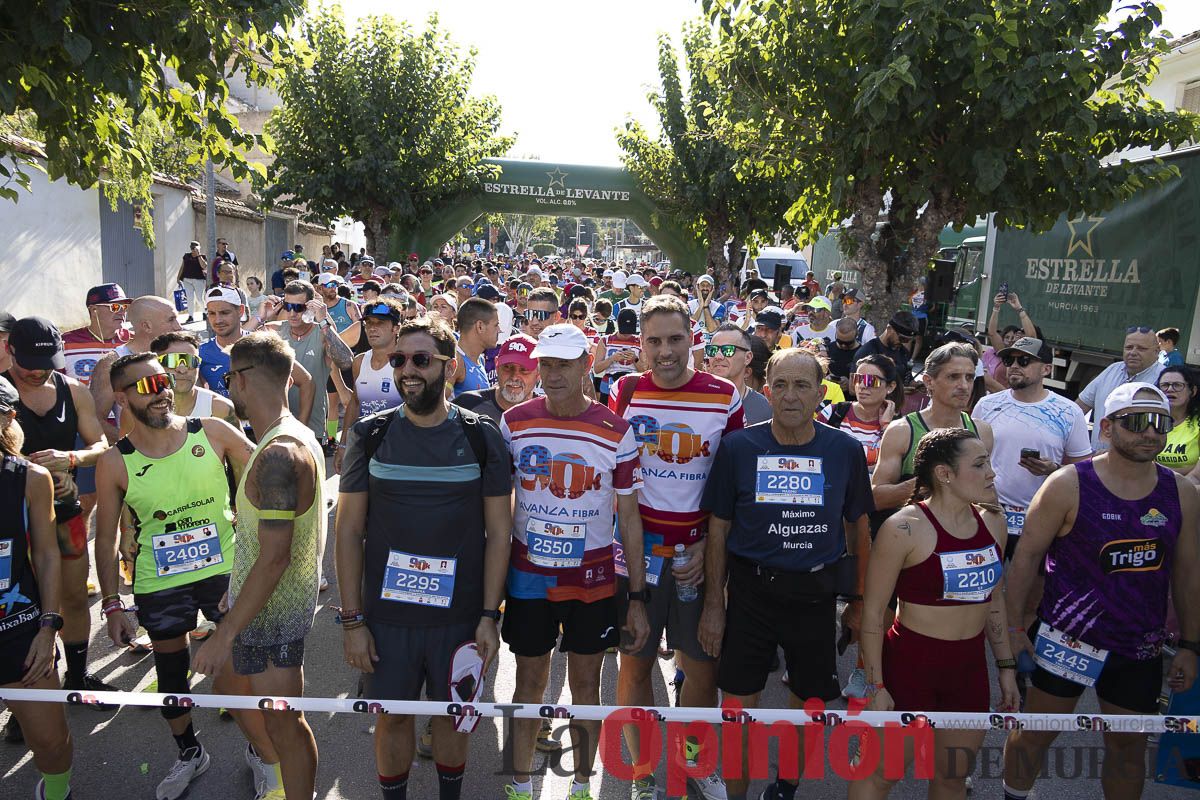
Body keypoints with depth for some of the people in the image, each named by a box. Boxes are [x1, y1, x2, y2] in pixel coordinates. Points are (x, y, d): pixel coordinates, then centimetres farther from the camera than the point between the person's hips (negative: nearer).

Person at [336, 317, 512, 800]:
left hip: (459, 614, 0)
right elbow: (349, 530, -1)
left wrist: (489, 616, -7)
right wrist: (352, 619, -4)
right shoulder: (371, 435, -3)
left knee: (452, 714, 15)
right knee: (392, 716, 14)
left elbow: (499, 532, -3)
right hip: (386, 612, 1)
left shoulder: (481, 437, -6)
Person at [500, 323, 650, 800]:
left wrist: (638, 600, -4)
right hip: (528, 577, 1)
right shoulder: (514, 423, -5)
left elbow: (629, 519, -3)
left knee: (585, 685, 13)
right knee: (529, 684, 13)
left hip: (593, 581, 0)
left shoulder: (616, 433, -8)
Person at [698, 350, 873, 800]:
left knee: (809, 701, 15)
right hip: (751, 591, -1)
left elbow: (857, 527, 6)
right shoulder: (738, 447, -7)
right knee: (739, 702, 6)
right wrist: (714, 604, -3)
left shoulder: (845, 450, -3)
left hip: (816, 594, 2)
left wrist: (860, 599, 6)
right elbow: (718, 528, -2)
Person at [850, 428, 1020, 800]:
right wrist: (875, 685, -14)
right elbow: (873, 611, -14)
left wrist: (1006, 666, 15)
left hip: (969, 665, 6)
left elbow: (993, 598, 15)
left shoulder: (992, 523, 3)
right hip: (911, 662, -6)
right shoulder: (904, 528, -18)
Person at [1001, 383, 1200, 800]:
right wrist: (1011, 624, -11)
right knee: (1035, 733, 10)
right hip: (1065, 641, -3)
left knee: (1129, 746, 17)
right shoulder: (1068, 485, -13)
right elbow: (1027, 556, -9)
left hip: (1141, 650, 3)